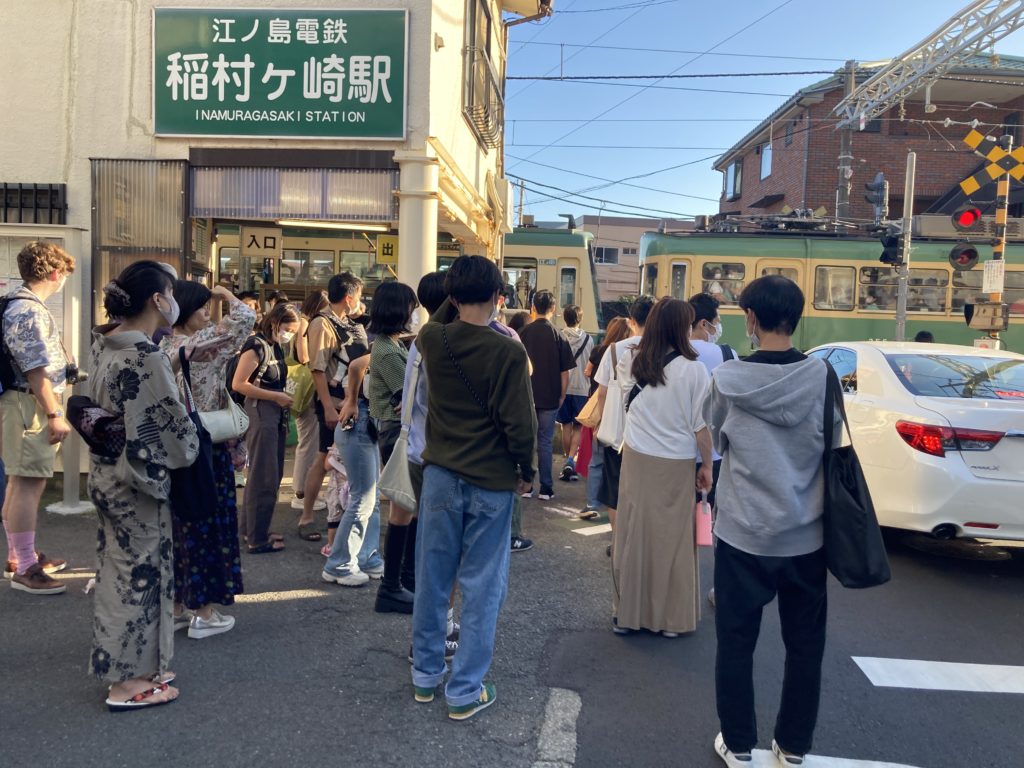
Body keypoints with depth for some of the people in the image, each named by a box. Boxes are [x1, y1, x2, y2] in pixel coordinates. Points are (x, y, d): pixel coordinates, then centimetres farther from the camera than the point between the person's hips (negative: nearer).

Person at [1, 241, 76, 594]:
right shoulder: (30, 312, -18)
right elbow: (36, 370, -21)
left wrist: (61, 372, 31)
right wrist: (54, 415, -20)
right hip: (30, 405, -11)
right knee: (29, 484, -7)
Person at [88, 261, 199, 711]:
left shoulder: (106, 344, 5)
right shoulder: (147, 357, -22)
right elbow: (173, 422, -16)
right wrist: (189, 449, 2)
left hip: (107, 475, 9)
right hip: (138, 481, -9)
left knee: (119, 570, 18)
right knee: (138, 574, 3)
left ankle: (120, 665, 33)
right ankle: (127, 683, 16)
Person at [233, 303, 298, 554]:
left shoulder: (275, 347, 14)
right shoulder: (256, 345, -11)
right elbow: (238, 384, -17)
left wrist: (285, 397, -1)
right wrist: (276, 397, -17)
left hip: (276, 417, 9)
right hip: (260, 415, -9)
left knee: (272, 476, 14)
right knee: (264, 478, -4)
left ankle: (254, 529, 26)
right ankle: (257, 540, 4)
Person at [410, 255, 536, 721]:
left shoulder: (432, 341, -3)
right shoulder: (508, 354, -16)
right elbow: (519, 423, -15)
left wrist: (456, 297, 18)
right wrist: (526, 470, 0)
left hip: (440, 475, 4)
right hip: (491, 481, -4)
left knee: (432, 580, 15)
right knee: (481, 586, 6)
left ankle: (425, 675, 29)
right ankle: (466, 691, 14)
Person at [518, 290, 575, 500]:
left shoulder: (523, 333, -5)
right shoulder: (558, 336, -7)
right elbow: (565, 373, -4)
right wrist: (562, 396, 8)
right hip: (549, 398, 0)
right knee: (545, 442, 7)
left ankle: (526, 486, 13)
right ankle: (546, 488, 10)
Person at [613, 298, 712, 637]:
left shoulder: (632, 364, 0)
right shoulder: (693, 370, -12)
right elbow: (701, 425, -8)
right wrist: (707, 466, 3)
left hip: (636, 458, 3)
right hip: (676, 465, -3)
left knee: (633, 535, 11)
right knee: (672, 539, 9)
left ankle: (627, 612, 23)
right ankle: (671, 618, 20)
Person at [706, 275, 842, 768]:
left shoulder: (728, 379, -11)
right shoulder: (822, 375, -9)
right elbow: (832, 445, 2)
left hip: (743, 533, -1)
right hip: (805, 534, 2)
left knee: (736, 643, 13)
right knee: (805, 645, 16)